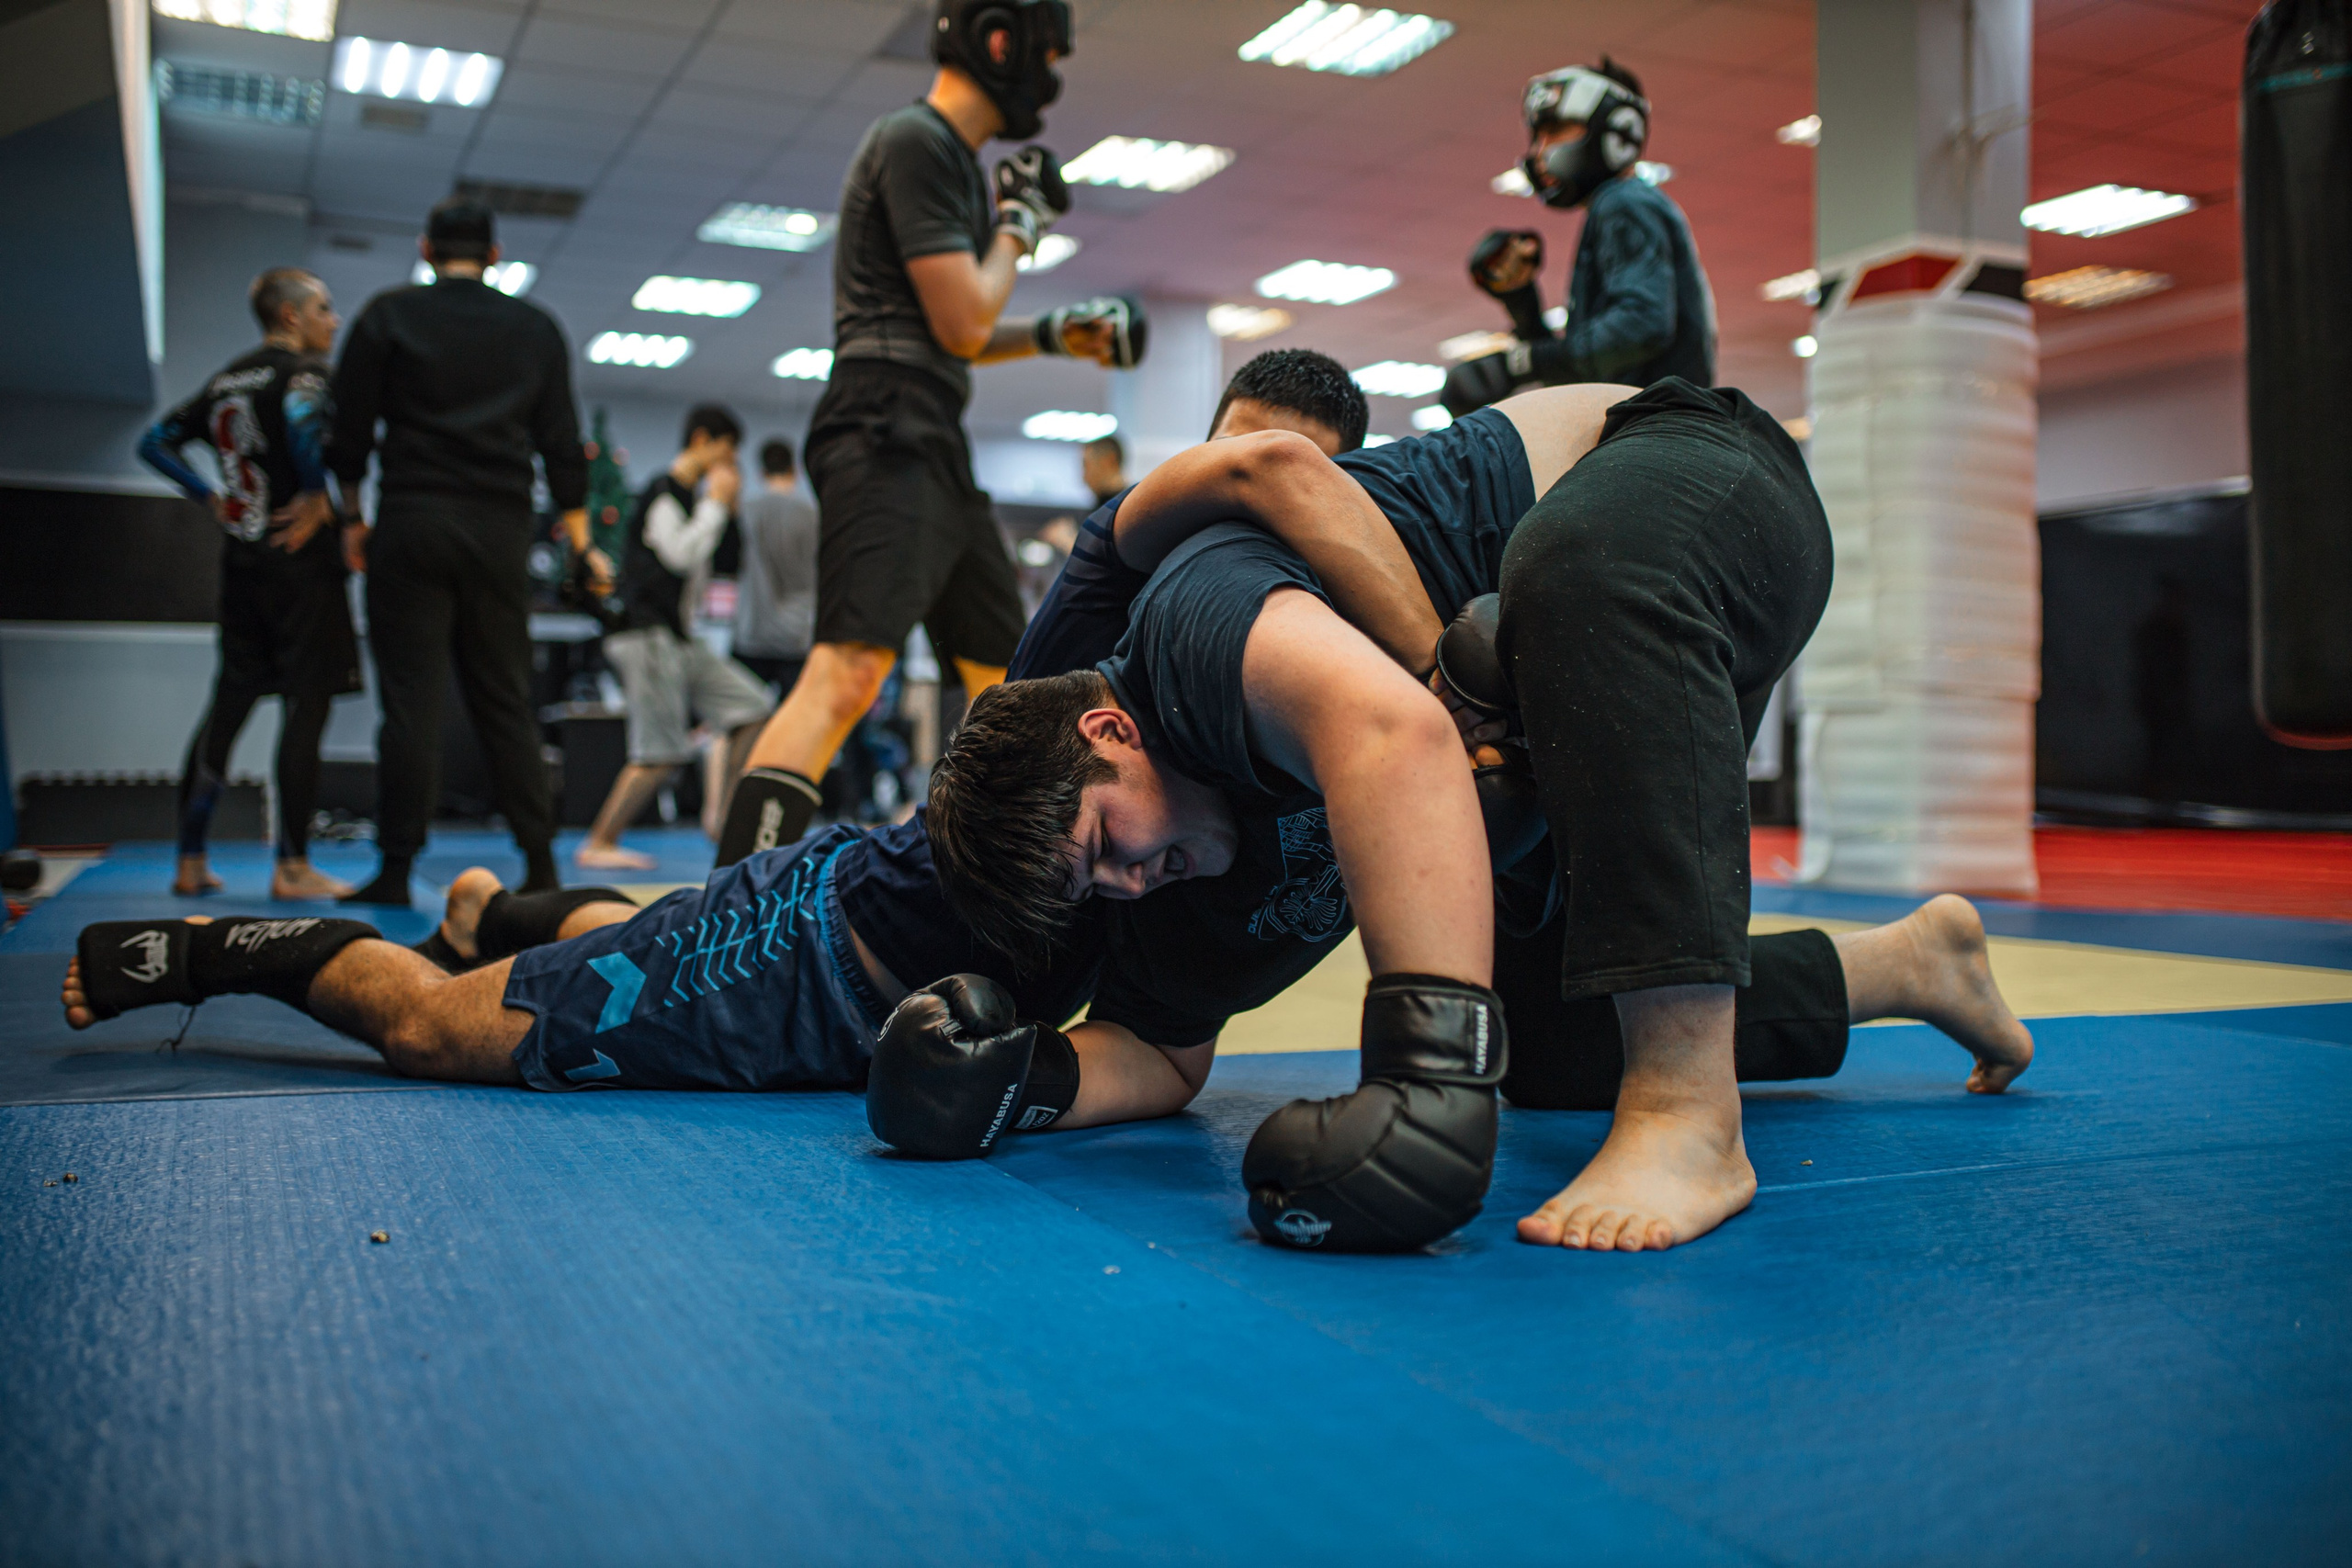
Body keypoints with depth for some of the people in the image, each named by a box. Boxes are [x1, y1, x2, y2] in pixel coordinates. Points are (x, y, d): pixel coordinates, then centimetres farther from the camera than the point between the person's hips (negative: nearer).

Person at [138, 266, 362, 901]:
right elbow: (301, 414, -29)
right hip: (299, 558, -7)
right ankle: (291, 867, -6)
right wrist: (319, 497, -19)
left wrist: (212, 498, 14)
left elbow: (157, 442, 18)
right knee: (307, 702, -5)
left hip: (240, 557, 8)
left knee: (229, 704, 12)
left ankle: (191, 861, 14)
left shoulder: (227, 379, 17)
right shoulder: (306, 369, -6)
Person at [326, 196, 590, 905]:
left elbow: (350, 431, 2)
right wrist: (581, 544, 13)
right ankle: (540, 865, 5)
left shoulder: (388, 316, 5)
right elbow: (562, 446, 10)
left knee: (412, 699, -2)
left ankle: (396, 870, 0)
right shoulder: (536, 328, 11)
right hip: (500, 528, 2)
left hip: (411, 525, -2)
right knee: (505, 699, 8)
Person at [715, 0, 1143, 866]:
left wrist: (1053, 334, 19)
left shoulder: (958, 160, 23)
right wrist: (1015, 228, 3)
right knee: (850, 671, -25)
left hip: (938, 451, 10)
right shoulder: (915, 140, -7)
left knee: (1004, 680, 15)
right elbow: (962, 325, -12)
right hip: (885, 443, -10)